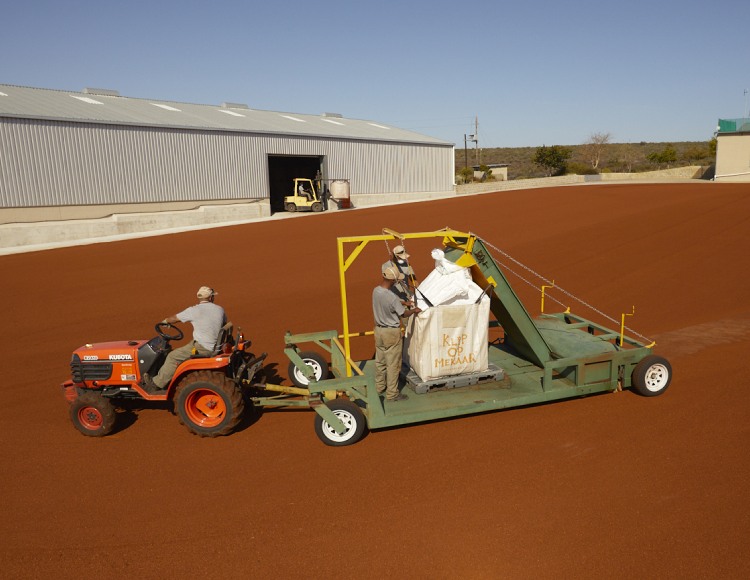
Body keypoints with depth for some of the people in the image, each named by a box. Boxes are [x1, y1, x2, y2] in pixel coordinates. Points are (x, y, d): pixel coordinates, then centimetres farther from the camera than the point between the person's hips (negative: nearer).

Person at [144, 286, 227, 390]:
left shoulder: (194, 310, -9)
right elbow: (225, 324, 23)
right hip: (215, 346, 7)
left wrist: (164, 321, 26)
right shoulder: (220, 310, 4)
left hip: (202, 347, -7)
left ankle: (157, 383, 9)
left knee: (173, 356, 3)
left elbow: (174, 318, 5)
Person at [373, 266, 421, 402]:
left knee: (380, 361, 20)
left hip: (379, 329, 8)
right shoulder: (392, 297, -28)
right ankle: (392, 394, 12)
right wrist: (414, 310, 6)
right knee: (393, 364, 4)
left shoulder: (376, 291, -5)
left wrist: (402, 302, 17)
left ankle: (380, 387, 35)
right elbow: (404, 314, -13)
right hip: (391, 332, -8)